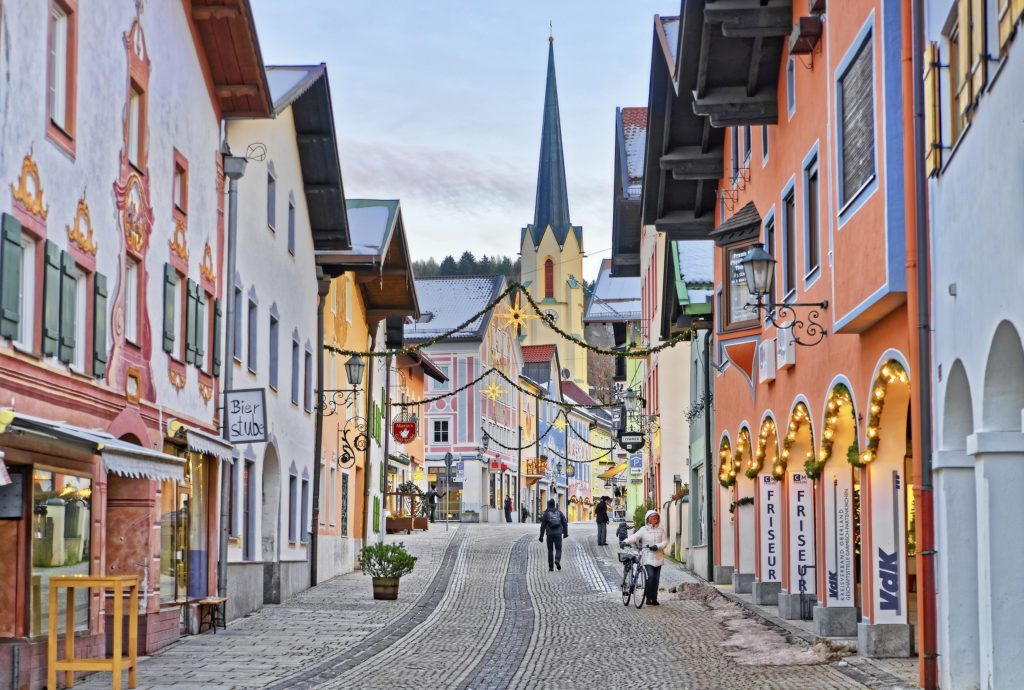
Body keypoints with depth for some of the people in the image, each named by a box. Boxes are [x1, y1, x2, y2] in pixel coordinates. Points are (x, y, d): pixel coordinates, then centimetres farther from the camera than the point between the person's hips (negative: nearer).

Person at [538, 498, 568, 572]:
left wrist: (541, 536, 3)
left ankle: (551, 566, 10)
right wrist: (565, 533, 13)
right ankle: (557, 560, -24)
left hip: (550, 534, -1)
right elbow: (565, 523, 3)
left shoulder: (546, 513, -1)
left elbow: (543, 526, -2)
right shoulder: (559, 512, 5)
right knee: (558, 549, 6)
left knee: (550, 550, 11)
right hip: (558, 534, 1)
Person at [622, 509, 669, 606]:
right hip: (647, 557, -3)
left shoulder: (661, 530, 9)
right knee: (650, 576, -17)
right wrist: (625, 542, -26)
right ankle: (648, 597, -6)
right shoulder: (644, 530, 1)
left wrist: (657, 546, -16)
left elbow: (665, 542, 3)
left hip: (658, 557, 3)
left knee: (656, 579, 4)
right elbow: (634, 537, -8)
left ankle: (654, 599, 13)